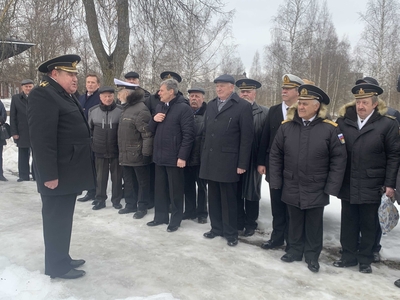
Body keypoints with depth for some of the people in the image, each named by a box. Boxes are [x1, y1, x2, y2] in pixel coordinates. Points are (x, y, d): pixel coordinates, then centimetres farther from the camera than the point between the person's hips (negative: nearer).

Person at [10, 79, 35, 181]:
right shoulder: (15, 98, 5)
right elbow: (12, 117, 2)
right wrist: (14, 132, -5)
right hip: (22, 132, 1)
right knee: (23, 155, 7)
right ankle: (23, 175, 14)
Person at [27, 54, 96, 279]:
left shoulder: (67, 96, 17)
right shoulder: (43, 94, -15)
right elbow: (42, 138, -22)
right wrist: (49, 174, -24)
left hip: (69, 171, 10)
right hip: (58, 173, -10)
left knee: (64, 218, 17)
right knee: (56, 219, 2)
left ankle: (62, 258, 30)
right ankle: (57, 266, 15)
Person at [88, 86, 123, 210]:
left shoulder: (121, 110, -8)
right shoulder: (93, 111, 0)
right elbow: (90, 129, 12)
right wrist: (92, 142, 11)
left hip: (116, 150, -2)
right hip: (99, 150, 2)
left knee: (117, 176, 8)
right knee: (100, 176, 11)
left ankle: (116, 200, 21)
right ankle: (100, 200, 23)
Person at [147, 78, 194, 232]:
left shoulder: (183, 108, -12)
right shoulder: (159, 107, 12)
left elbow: (188, 134, -15)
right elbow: (152, 130, 18)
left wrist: (182, 156, -18)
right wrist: (154, 120, -4)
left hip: (174, 157, -7)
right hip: (159, 155, 7)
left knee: (175, 190, 5)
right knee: (160, 189, 16)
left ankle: (175, 220, 18)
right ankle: (160, 216, 29)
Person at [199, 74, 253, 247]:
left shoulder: (243, 106, -6)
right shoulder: (211, 105, 13)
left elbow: (247, 138, -9)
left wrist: (242, 164, -12)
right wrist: (203, 156, 11)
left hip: (228, 161, -5)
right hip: (210, 160, 6)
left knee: (228, 199, 4)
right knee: (213, 198, 13)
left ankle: (230, 233, 18)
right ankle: (216, 228, 28)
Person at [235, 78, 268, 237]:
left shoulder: (264, 112, -2)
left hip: (252, 160, -2)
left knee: (252, 193, 11)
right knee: (236, 192, 12)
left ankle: (250, 223, 25)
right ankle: (238, 222, 26)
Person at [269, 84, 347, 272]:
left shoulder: (330, 128, -10)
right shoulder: (286, 126, -3)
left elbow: (339, 160, -7)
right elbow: (275, 156, 3)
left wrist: (331, 188, -10)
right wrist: (276, 183, -1)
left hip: (316, 190, -2)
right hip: (291, 188, 2)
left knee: (314, 224, 13)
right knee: (295, 222, 16)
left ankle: (312, 255, 30)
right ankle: (295, 250, 34)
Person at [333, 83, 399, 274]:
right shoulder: (343, 121, 3)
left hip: (372, 186, -2)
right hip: (348, 185, 3)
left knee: (368, 225, 10)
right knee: (348, 223, 12)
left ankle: (365, 259, 26)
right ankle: (349, 256, 27)